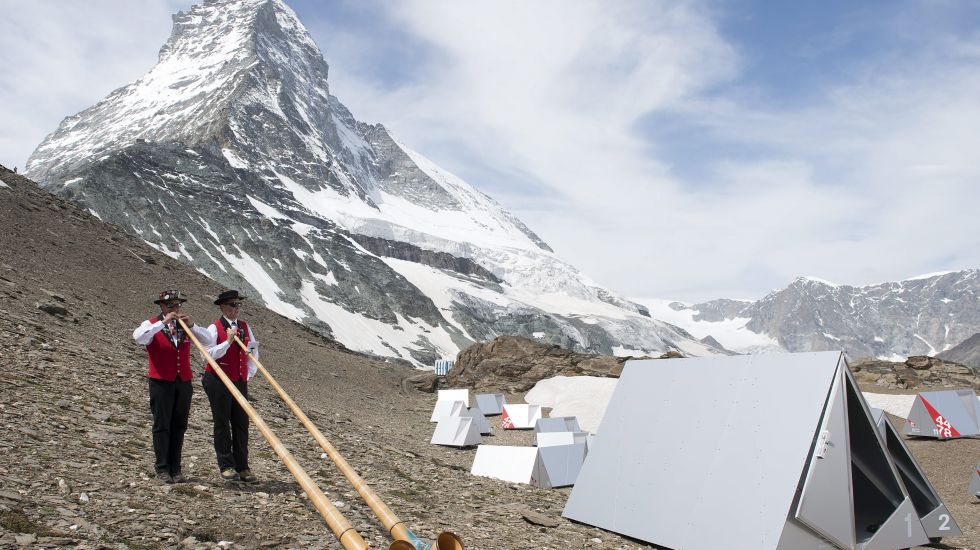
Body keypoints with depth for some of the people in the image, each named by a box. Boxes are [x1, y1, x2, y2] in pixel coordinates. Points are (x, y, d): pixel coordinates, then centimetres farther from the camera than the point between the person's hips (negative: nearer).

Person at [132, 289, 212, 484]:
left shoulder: (184, 325, 11)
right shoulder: (152, 324, -1)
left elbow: (208, 339, 1)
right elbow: (138, 337, -23)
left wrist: (192, 325, -13)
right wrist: (163, 323, -25)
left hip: (183, 382, 4)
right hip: (161, 382, -4)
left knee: (179, 426, 6)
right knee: (162, 425, 1)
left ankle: (175, 469, 13)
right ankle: (162, 469, 8)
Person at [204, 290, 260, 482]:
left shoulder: (245, 327, 10)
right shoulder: (214, 328, -6)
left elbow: (253, 350, 17)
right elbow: (209, 354, -14)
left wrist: (250, 373, 8)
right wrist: (227, 341, -23)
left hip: (240, 381, 5)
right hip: (218, 381, -5)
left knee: (242, 424, 5)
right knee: (222, 424, 1)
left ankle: (242, 467, 11)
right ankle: (226, 467, 9)